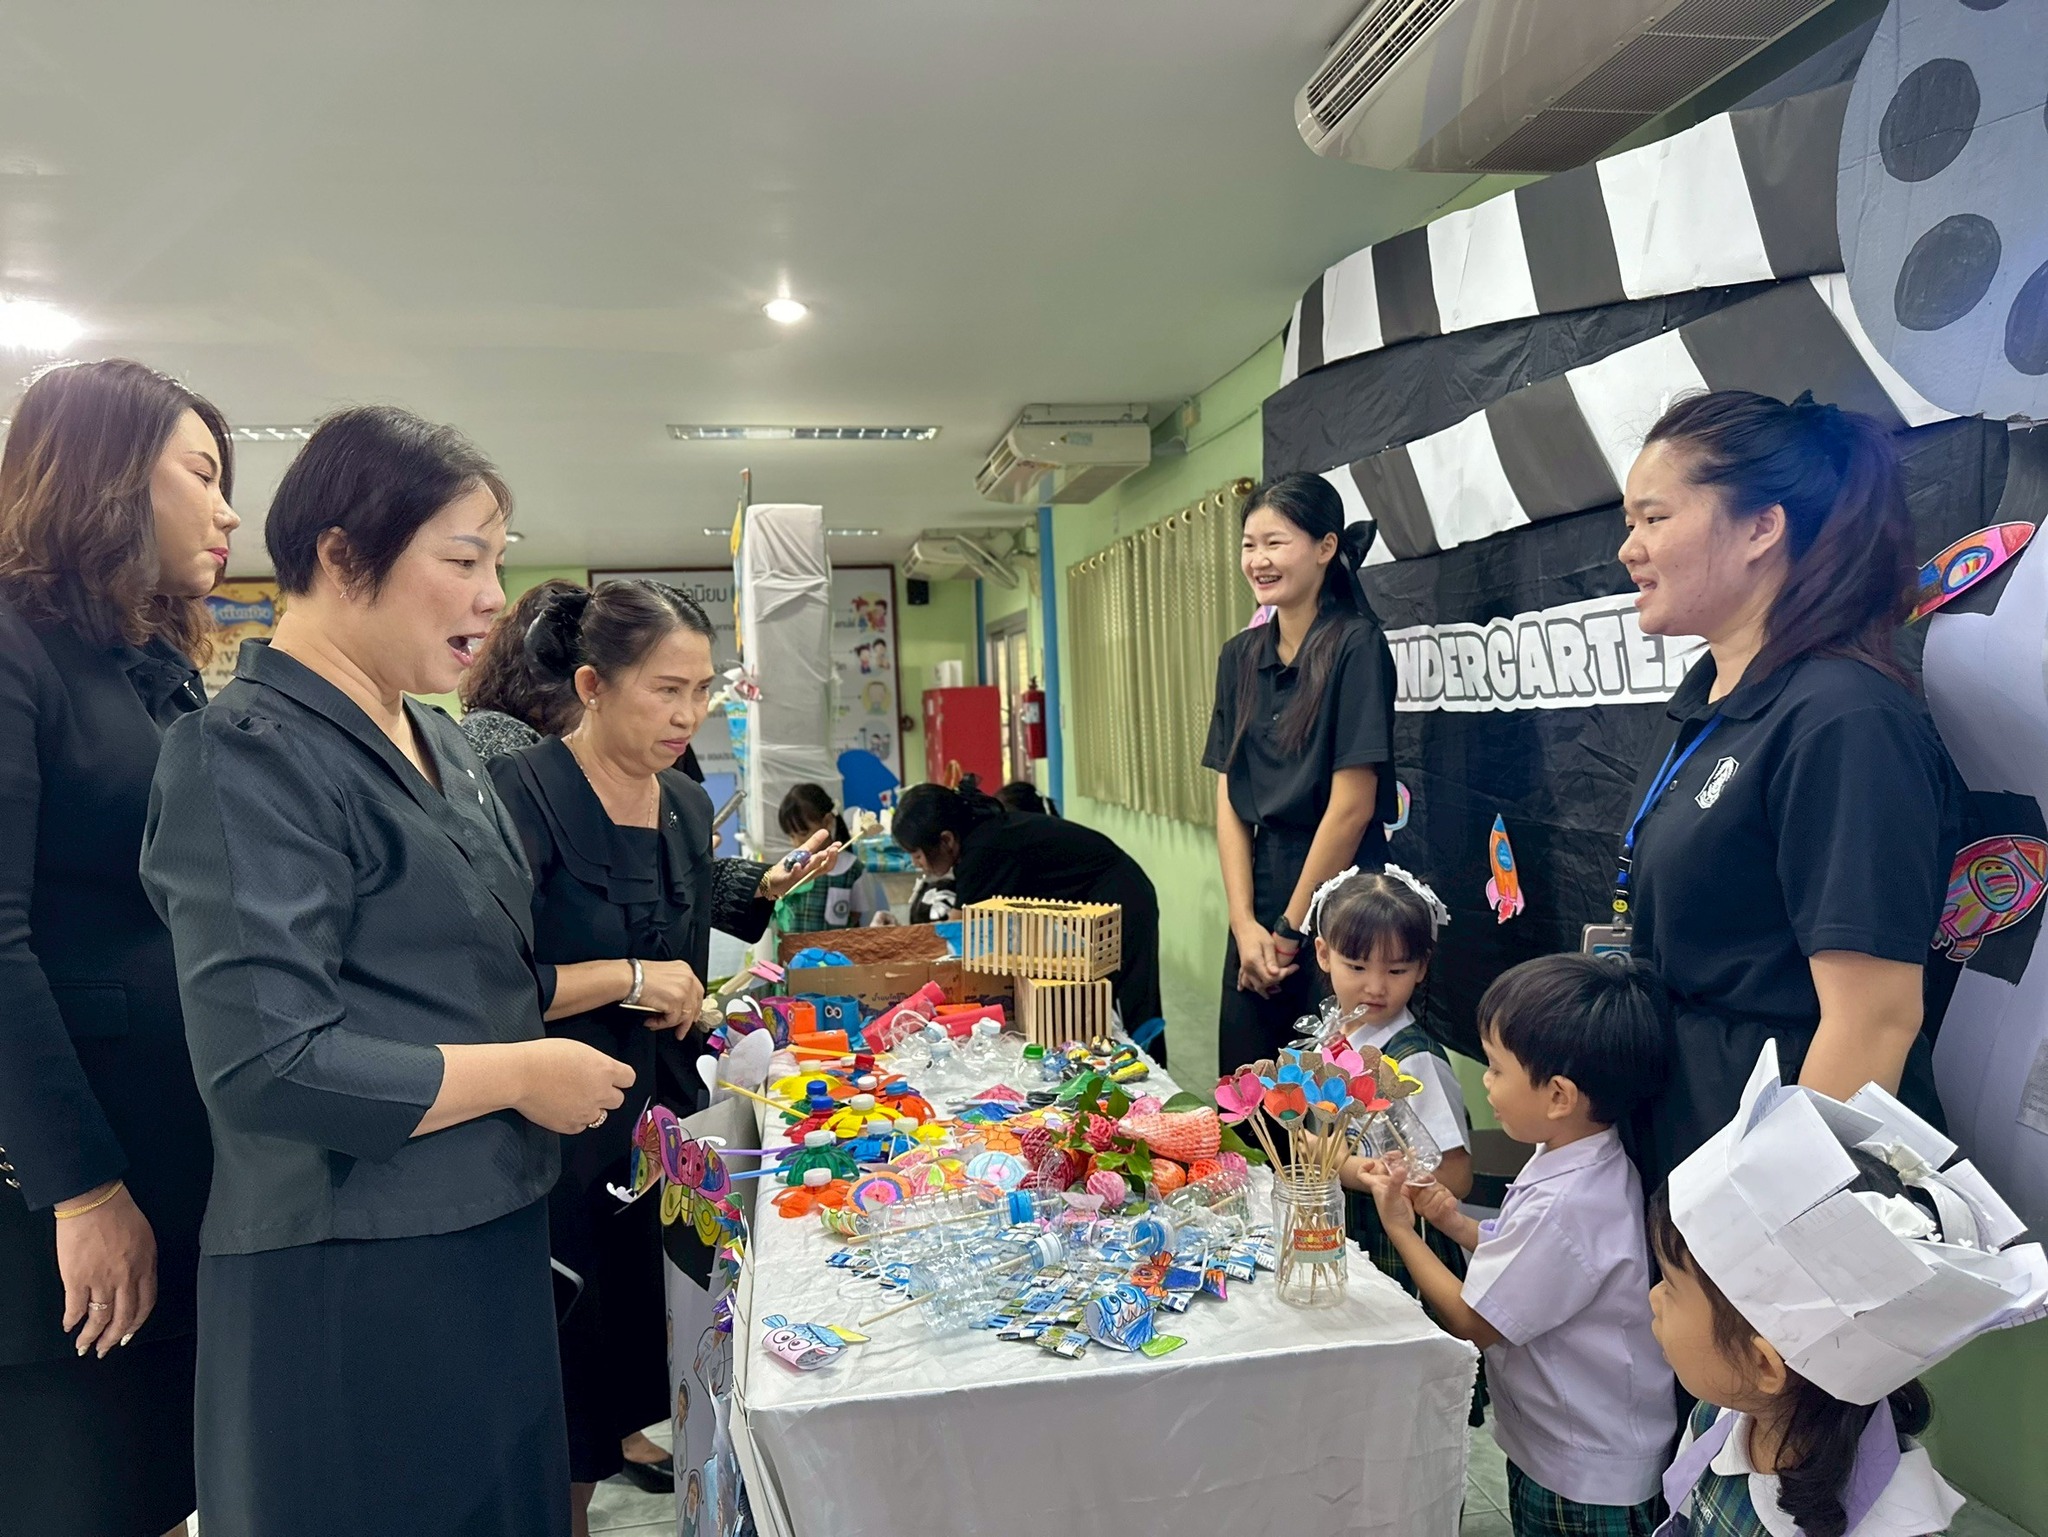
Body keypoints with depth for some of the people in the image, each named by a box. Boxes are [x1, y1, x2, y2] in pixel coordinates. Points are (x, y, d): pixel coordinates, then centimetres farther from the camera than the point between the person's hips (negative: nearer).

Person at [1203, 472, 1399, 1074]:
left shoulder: (1356, 646, -11)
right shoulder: (1240, 657, 9)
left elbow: (1352, 805, -14)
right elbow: (1229, 799, 6)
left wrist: (1290, 930, -9)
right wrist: (1245, 925, -3)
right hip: (1259, 901, 6)